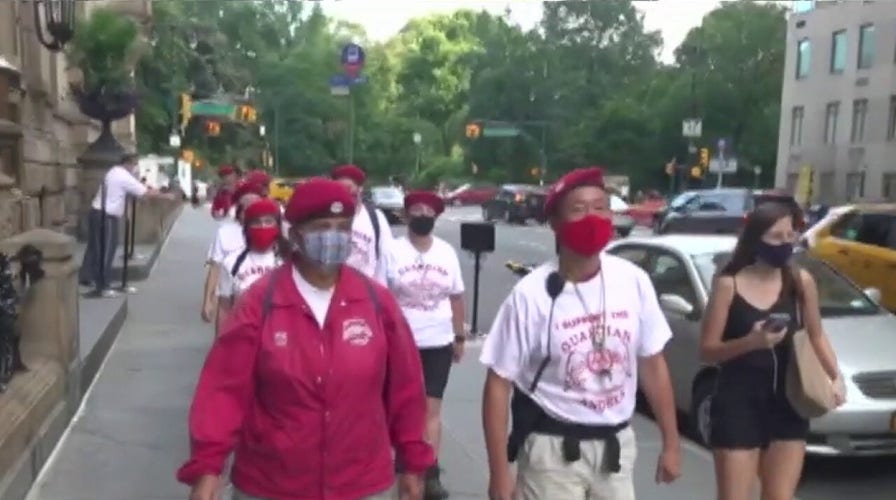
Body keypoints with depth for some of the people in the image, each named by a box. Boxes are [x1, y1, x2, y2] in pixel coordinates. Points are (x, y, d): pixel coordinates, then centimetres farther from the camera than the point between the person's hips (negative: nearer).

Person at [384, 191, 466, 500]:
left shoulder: (447, 252, 3)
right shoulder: (393, 251, -6)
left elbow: (456, 297, 9)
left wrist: (460, 337, 9)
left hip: (438, 342, 2)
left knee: (431, 408, 1)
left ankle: (431, 473, 3)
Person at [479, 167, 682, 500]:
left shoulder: (633, 282, -6)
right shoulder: (531, 295, -16)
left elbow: (652, 364, 5)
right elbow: (498, 384, -12)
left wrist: (671, 443, 7)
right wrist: (499, 472, -13)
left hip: (616, 445, 4)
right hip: (553, 449, -4)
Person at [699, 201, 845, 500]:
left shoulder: (801, 282, 1)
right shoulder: (729, 285, -8)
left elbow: (816, 336, 14)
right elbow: (707, 350, -8)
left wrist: (835, 377, -3)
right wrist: (750, 342, -25)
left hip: (787, 405, 4)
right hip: (738, 403, -3)